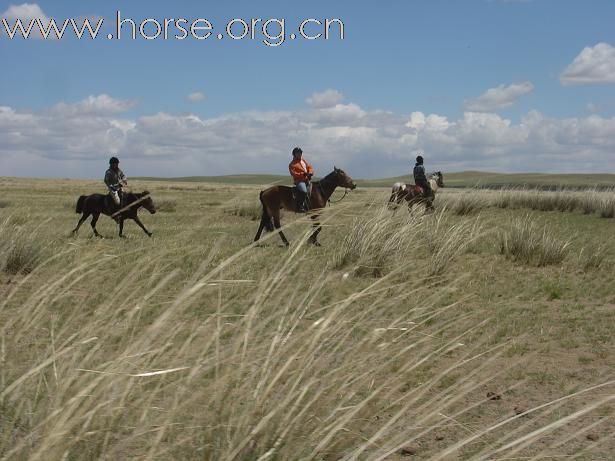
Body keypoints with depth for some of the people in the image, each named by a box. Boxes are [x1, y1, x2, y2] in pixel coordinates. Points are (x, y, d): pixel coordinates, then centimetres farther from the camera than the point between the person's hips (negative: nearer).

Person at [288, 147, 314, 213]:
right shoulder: (292, 164, -2)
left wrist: (310, 173, -6)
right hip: (299, 181, -8)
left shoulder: (304, 161, 20)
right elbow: (293, 173, -14)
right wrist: (302, 174, -23)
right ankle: (299, 207, -30)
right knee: (303, 191, -34)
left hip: (307, 180, 8)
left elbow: (310, 167, 18)